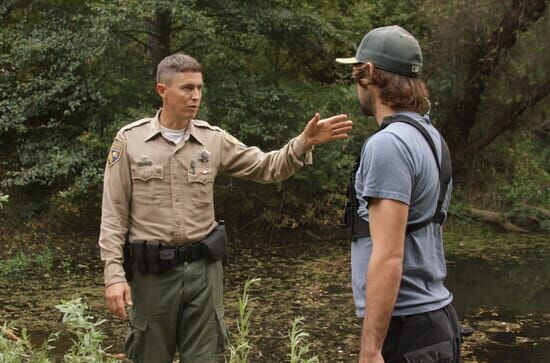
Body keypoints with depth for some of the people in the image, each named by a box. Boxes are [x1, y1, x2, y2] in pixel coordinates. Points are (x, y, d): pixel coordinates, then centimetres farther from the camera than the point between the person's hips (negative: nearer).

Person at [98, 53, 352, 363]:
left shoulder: (214, 139, 3)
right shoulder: (130, 140, -3)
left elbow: (267, 168, 2)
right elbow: (113, 215, -4)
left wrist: (304, 143, -17)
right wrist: (114, 275, -11)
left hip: (203, 268, 2)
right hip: (153, 271, -2)